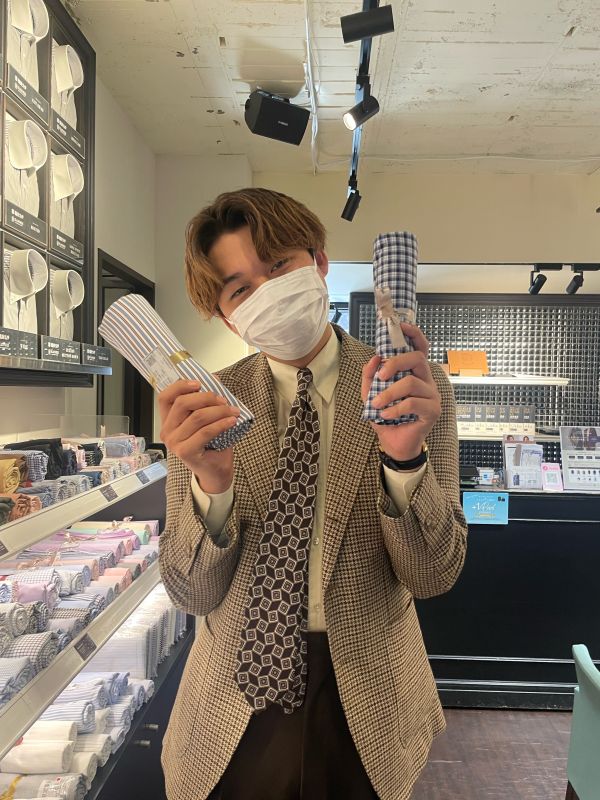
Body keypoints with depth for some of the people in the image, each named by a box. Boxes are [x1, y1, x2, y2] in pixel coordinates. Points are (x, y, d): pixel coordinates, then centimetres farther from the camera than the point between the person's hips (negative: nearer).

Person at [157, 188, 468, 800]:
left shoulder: (417, 388, -11)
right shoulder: (205, 406, -9)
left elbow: (433, 576, -12)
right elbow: (192, 595, -10)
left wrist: (403, 456, -30)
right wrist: (210, 484, -29)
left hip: (367, 703, 0)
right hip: (232, 710, 1)